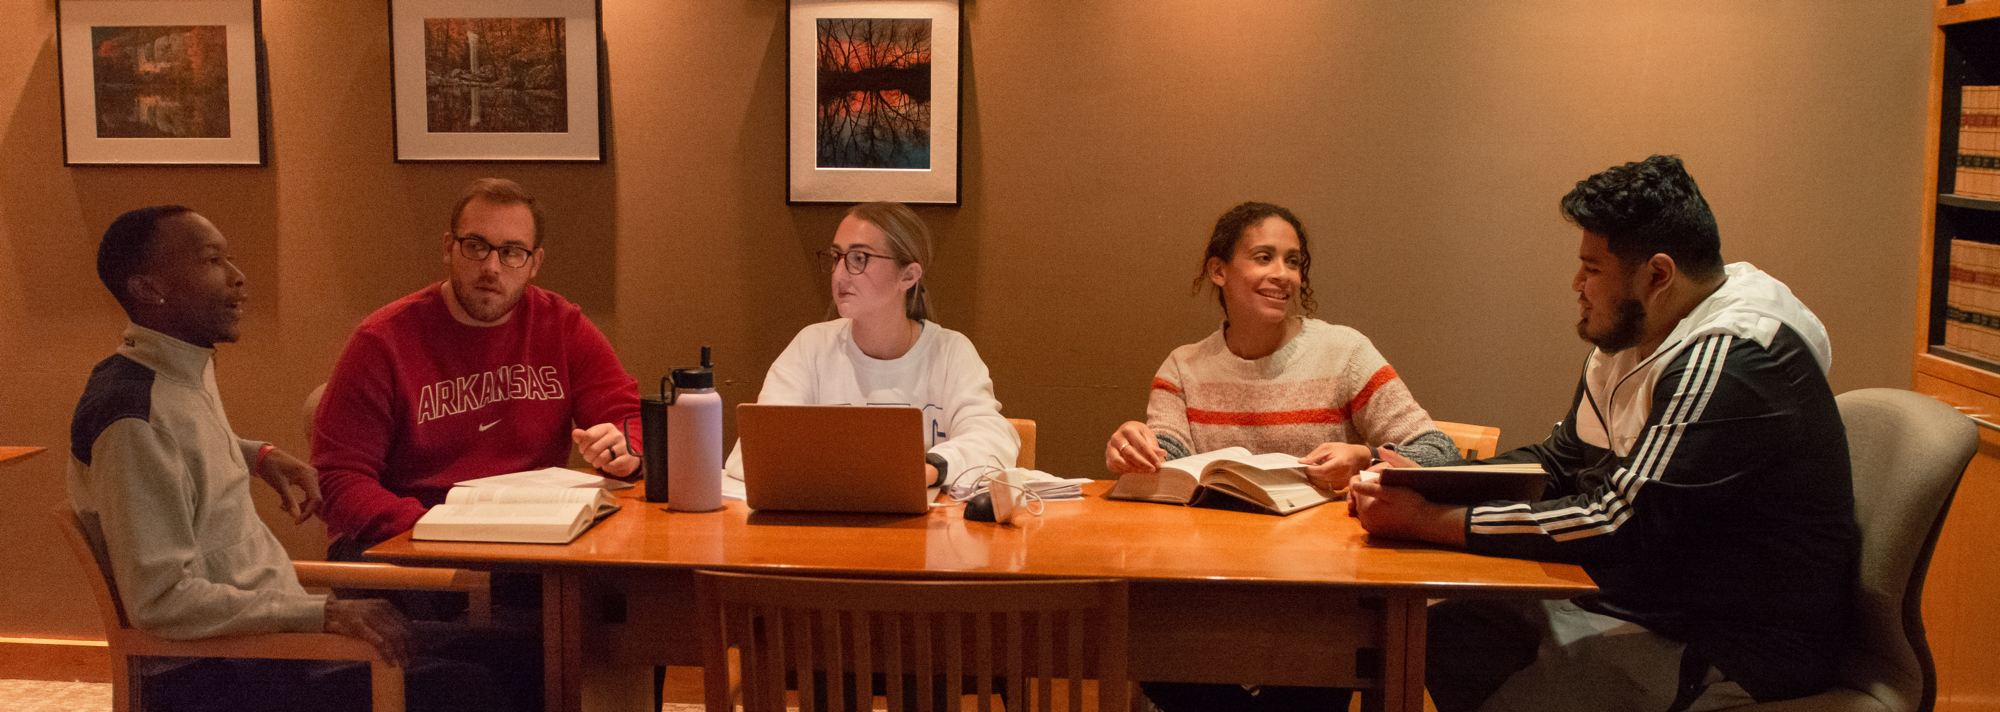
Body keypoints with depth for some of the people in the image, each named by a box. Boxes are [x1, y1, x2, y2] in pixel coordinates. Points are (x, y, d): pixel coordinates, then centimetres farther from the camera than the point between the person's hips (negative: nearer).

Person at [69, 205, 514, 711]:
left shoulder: (190, 368, 9)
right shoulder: (136, 417, -21)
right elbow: (161, 602, -26)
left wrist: (258, 456, 16)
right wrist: (321, 613, -27)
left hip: (275, 624, 10)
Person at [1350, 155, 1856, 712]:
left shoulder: (1726, 361, -24)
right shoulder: (1631, 339, 6)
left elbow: (1618, 528, -29)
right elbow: (1557, 462, 13)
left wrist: (1430, 520, -26)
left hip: (1741, 649, -9)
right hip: (1657, 603, 9)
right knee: (1447, 630, 2)